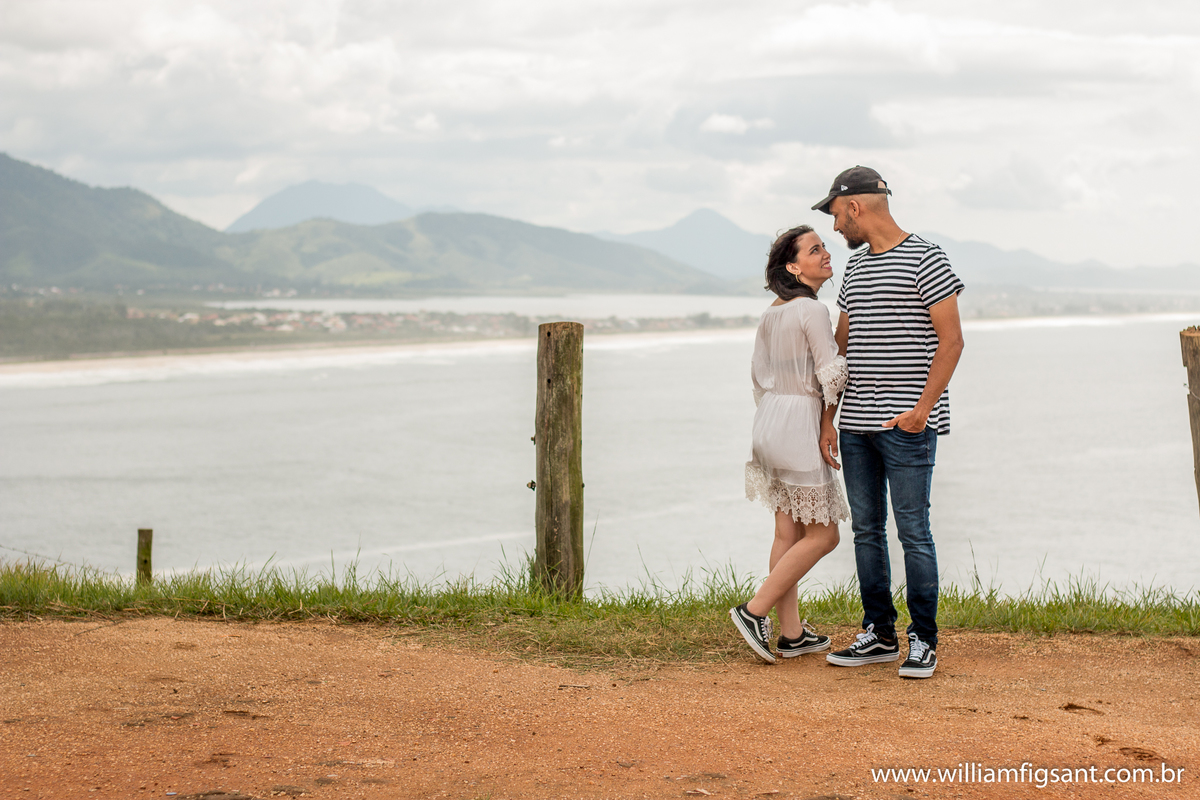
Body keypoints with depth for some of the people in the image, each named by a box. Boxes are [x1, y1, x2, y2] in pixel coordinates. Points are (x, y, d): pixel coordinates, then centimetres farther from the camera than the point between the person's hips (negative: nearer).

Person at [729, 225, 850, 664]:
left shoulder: (771, 314, 12)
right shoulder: (813, 311, -14)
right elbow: (832, 375, -17)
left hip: (769, 425, 9)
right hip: (800, 429, -9)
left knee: (788, 533, 10)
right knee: (822, 534, 0)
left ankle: (792, 633, 12)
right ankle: (755, 611, -2)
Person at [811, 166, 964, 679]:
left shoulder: (925, 260, -6)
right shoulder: (855, 268, 16)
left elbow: (951, 339, -10)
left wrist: (923, 408, -17)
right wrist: (827, 421, 15)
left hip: (908, 425, -7)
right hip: (857, 424, 7)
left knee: (913, 531, -5)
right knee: (866, 530, 9)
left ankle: (923, 641, 2)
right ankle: (879, 636, 17)